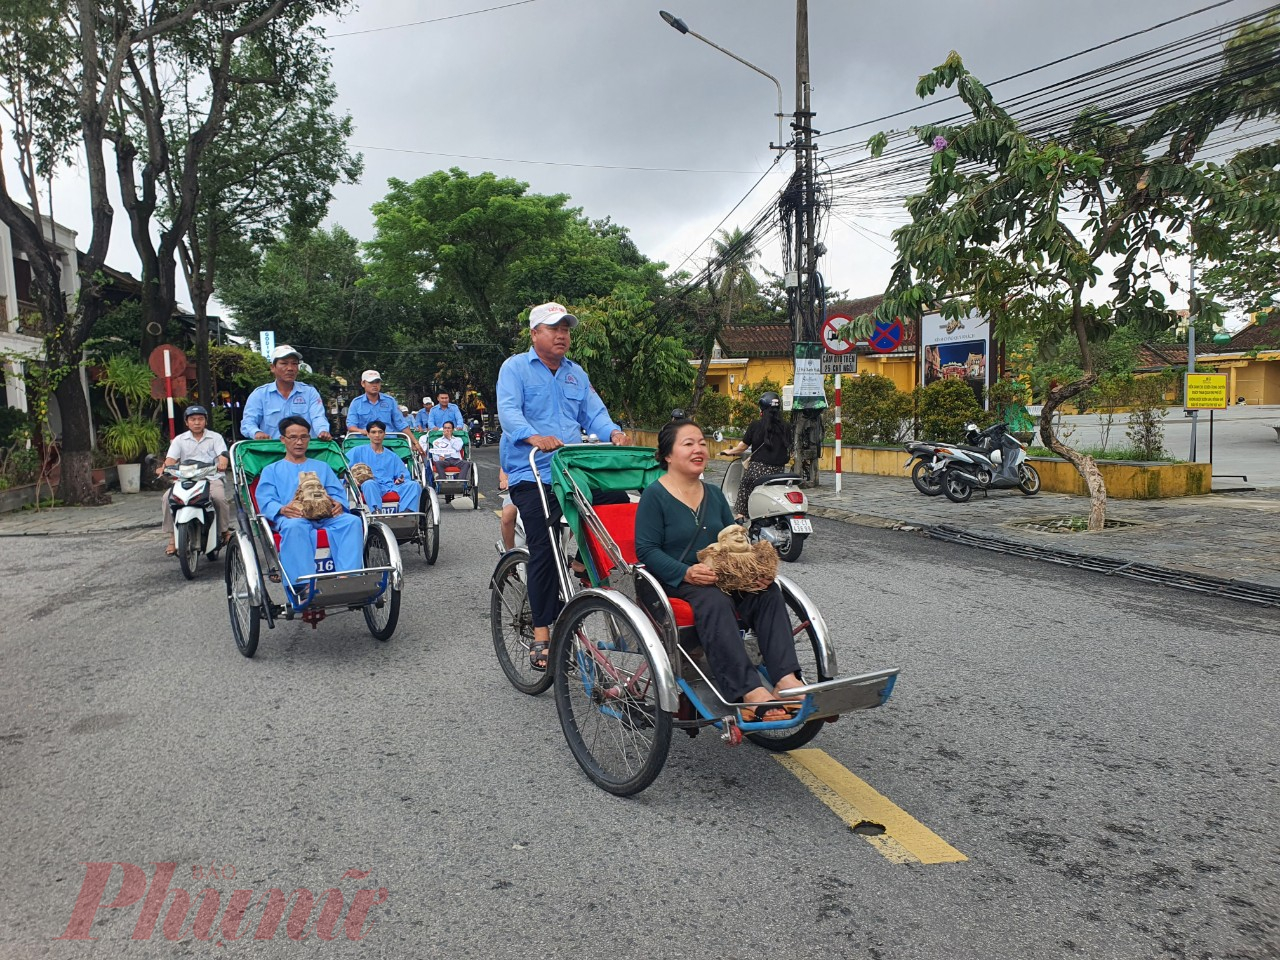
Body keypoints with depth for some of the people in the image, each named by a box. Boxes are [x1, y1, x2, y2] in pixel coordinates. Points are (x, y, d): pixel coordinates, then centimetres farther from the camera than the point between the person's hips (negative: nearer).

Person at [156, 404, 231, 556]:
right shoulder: (179, 440, 14)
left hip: (212, 477, -2)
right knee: (167, 498, -21)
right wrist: (163, 468, -22)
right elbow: (171, 459, 2)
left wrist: (222, 463, -30)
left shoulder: (215, 437, 9)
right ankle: (173, 538, -13)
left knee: (219, 497, -33)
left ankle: (225, 531, -11)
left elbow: (223, 455, -5)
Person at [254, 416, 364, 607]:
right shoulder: (272, 470, 27)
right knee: (295, 526, -41)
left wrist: (339, 504, -8)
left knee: (353, 521, -32)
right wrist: (283, 509, -15)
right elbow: (265, 502, 9)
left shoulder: (322, 467, 35)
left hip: (326, 517, 2)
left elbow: (338, 492, 19)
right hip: (292, 518, -2)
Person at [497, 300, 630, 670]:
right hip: (532, 473, -6)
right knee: (544, 549, -10)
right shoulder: (515, 368, 2)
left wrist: (613, 432, -10)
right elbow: (508, 411, -13)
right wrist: (535, 437, -33)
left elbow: (594, 412, 13)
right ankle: (541, 635, -4)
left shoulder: (576, 374, 20)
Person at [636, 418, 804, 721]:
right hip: (673, 582, -6)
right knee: (713, 600, -37)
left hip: (722, 578, 6)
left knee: (768, 591, -21)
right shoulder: (654, 495, -3)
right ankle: (750, 692, -46)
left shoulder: (714, 494, 18)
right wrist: (686, 573, -26)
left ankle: (787, 679, -33)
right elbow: (646, 551, -10)